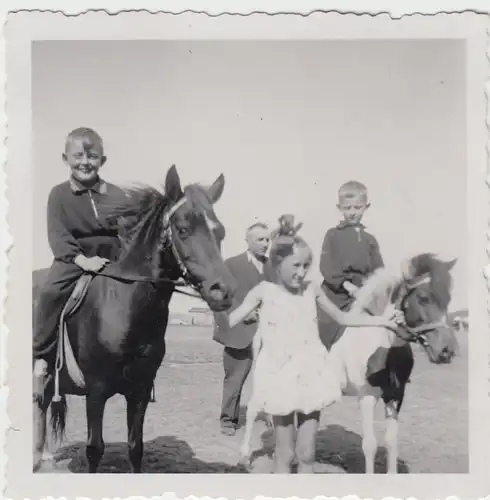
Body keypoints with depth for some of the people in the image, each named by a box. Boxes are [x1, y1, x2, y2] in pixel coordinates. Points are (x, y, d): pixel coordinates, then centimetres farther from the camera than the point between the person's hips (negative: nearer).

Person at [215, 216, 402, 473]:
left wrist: (380, 320, 14)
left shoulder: (312, 289, 1)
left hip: (311, 375, 2)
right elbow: (228, 321, -9)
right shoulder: (264, 291, -7)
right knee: (285, 452, 7)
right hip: (281, 377, -2)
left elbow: (342, 317, 15)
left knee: (307, 453, 10)